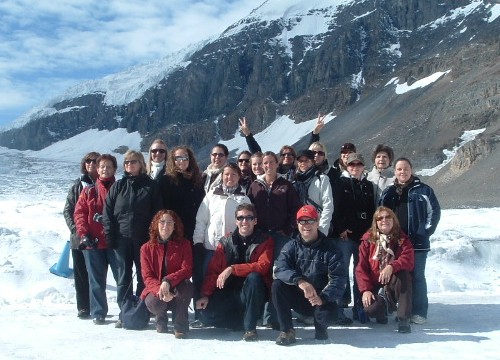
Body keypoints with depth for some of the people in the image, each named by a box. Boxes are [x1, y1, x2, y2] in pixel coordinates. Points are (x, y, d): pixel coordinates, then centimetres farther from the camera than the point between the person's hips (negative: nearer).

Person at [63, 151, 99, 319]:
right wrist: (75, 229, -6)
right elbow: (67, 210, 7)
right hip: (79, 238, 2)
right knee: (81, 274, 5)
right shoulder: (77, 185, 8)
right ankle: (83, 307, 13)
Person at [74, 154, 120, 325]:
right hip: (93, 242, 1)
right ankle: (98, 313, 17)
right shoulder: (89, 191, 8)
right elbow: (79, 212, 4)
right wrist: (84, 234, -7)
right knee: (96, 280, 7)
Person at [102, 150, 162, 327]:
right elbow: (107, 212, 6)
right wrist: (110, 236, -3)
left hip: (144, 239, -1)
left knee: (143, 276, 4)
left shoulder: (151, 186, 4)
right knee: (123, 278, 5)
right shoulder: (118, 186, 8)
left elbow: (157, 213, 1)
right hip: (122, 239, 2)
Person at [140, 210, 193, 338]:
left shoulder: (184, 244, -2)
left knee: (186, 285, -35)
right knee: (153, 302, -34)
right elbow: (147, 277, -7)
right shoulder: (147, 248, 0)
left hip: (177, 290, 0)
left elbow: (187, 270, -12)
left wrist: (168, 281, -31)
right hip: (156, 289, 1)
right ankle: (161, 318, 7)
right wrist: (160, 290, -29)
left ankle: (180, 326, -14)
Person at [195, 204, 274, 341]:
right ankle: (245, 320, 2)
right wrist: (206, 295, -12)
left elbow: (263, 266, -20)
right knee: (208, 311, -20)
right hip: (230, 292, 3)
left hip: (254, 292, -3)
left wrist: (233, 269, -27)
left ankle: (250, 327, -22)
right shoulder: (226, 242, 5)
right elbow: (213, 270, 1)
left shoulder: (265, 241, -3)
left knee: (254, 277, -34)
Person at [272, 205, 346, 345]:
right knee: (277, 285, -24)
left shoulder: (329, 248, -6)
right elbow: (280, 269, -19)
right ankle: (287, 330, -12)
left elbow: (339, 278, -16)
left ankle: (320, 327, 7)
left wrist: (322, 298, -33)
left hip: (321, 298, -2)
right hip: (296, 296, 2)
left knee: (328, 314, -33)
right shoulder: (291, 246, -1)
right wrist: (299, 281, -40)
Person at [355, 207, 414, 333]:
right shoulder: (368, 240, 1)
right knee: (370, 309, -30)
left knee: (404, 274, -34)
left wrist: (392, 267, -36)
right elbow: (361, 268, -2)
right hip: (375, 286, 0)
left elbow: (408, 260, -17)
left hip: (394, 284, 0)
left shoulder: (402, 239, 1)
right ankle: (383, 303, 10)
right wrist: (365, 290, -15)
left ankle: (403, 318, -26)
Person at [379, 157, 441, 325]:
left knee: (417, 276, -2)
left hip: (417, 242, -3)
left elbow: (434, 211, 2)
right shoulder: (389, 192, 11)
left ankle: (419, 312, 5)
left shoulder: (423, 190, 2)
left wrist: (426, 231, -5)